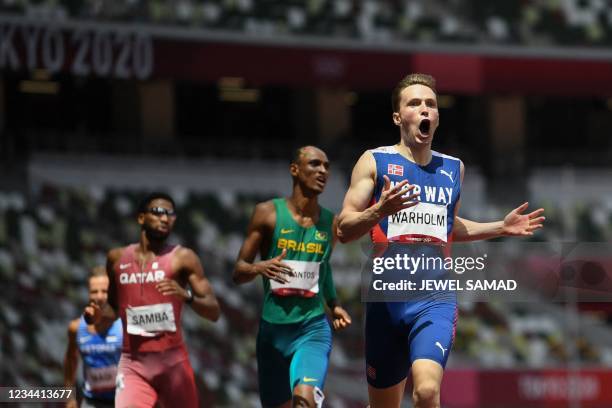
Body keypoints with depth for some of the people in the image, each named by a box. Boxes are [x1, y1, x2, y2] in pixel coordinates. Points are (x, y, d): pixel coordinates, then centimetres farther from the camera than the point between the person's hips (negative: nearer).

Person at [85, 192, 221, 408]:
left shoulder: (182, 258, 0)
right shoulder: (117, 258, 10)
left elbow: (214, 312, -4)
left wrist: (186, 295, -23)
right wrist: (97, 315, 2)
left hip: (172, 360, -1)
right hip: (133, 363, 1)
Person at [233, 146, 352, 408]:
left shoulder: (330, 223, 6)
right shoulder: (268, 214, -2)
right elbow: (238, 272, 0)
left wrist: (333, 305, 9)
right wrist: (260, 268, -22)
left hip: (313, 329, 0)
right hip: (273, 329, 0)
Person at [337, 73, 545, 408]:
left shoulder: (453, 168, 13)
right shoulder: (375, 162, 2)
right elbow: (344, 230, -4)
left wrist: (501, 228, 19)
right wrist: (380, 210, -22)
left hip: (435, 296, 1)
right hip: (388, 294, -1)